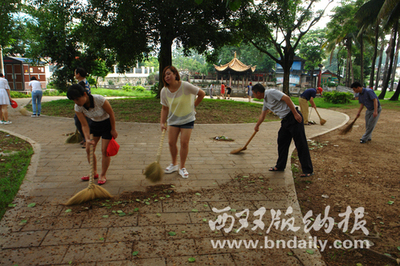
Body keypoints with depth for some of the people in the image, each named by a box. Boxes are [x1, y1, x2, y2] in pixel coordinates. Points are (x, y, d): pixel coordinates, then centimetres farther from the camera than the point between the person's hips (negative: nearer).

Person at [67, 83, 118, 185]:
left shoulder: (99, 99, -34)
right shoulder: (77, 107, -19)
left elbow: (111, 114, -19)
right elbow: (84, 125, -15)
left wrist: (113, 130, -10)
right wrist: (87, 138, -31)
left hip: (107, 124, -5)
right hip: (93, 124, 5)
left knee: (104, 150, -5)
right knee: (89, 149, 4)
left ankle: (103, 175, 12)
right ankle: (94, 173, 23)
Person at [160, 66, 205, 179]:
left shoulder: (186, 86, -20)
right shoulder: (164, 91, -8)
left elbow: (202, 93, -8)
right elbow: (164, 108, 2)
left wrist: (193, 105, -3)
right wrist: (162, 123, -5)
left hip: (187, 119, -3)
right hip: (173, 119, 3)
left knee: (184, 142, -7)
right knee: (171, 142, 0)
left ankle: (182, 167, 11)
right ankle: (174, 164, 24)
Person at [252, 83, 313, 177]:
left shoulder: (271, 92, -12)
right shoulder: (265, 100, 18)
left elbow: (286, 98, -21)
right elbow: (262, 115, 33)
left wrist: (296, 114, -23)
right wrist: (257, 126, 46)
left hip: (294, 117, -10)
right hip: (285, 120, 10)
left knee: (301, 144, -6)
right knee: (282, 142, 13)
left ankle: (308, 170, 0)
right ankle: (280, 166, 25)